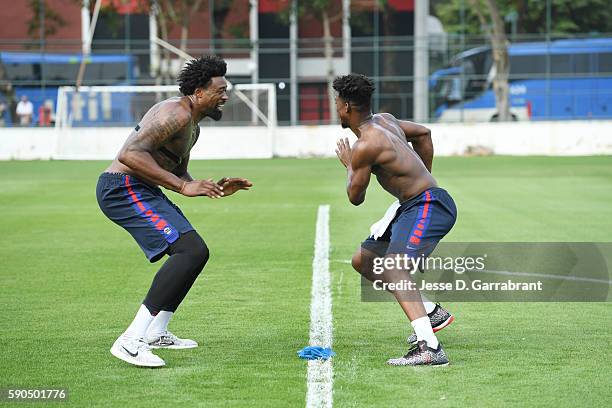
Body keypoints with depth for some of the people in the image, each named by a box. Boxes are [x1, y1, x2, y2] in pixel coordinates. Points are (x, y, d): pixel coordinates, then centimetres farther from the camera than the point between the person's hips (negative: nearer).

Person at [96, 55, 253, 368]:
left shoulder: (192, 126, 19)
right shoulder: (176, 114, -15)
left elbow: (178, 174, 30)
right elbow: (129, 155, -26)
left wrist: (215, 189, 14)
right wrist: (183, 186, -26)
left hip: (142, 190, 11)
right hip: (124, 189, -11)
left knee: (193, 252, 22)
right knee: (192, 251, -23)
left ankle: (156, 333, 29)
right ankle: (131, 341, -27)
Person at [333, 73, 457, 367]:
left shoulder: (364, 146, -16)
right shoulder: (385, 120, 12)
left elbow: (355, 197, -5)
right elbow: (423, 133, 30)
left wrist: (348, 165, 13)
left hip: (427, 207, -10)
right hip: (413, 207, 10)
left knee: (392, 268, -29)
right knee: (362, 261, 17)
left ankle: (429, 348, -44)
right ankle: (431, 312, 21)